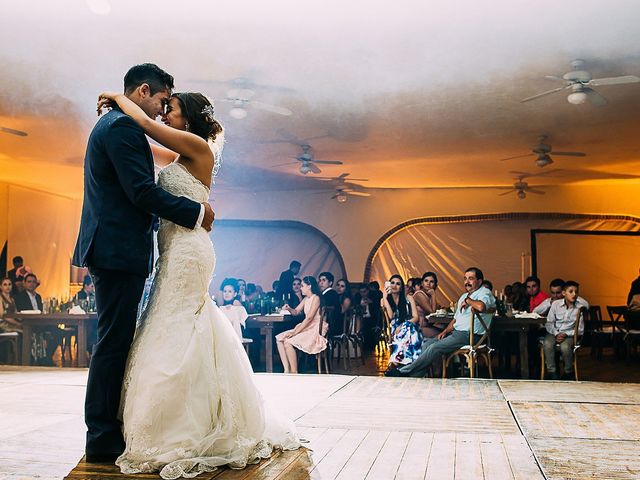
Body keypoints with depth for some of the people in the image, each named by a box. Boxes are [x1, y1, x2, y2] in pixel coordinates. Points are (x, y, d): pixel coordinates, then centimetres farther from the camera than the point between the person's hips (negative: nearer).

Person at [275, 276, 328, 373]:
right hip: (306, 327, 9)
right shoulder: (306, 299, 14)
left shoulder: (316, 298, -13)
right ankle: (287, 370, -9)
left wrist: (295, 332, -21)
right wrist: (289, 309, -5)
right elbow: (296, 312, 19)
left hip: (315, 330, -9)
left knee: (288, 342, -26)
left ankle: (294, 372, -15)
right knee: (279, 339, -5)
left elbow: (309, 318, -20)